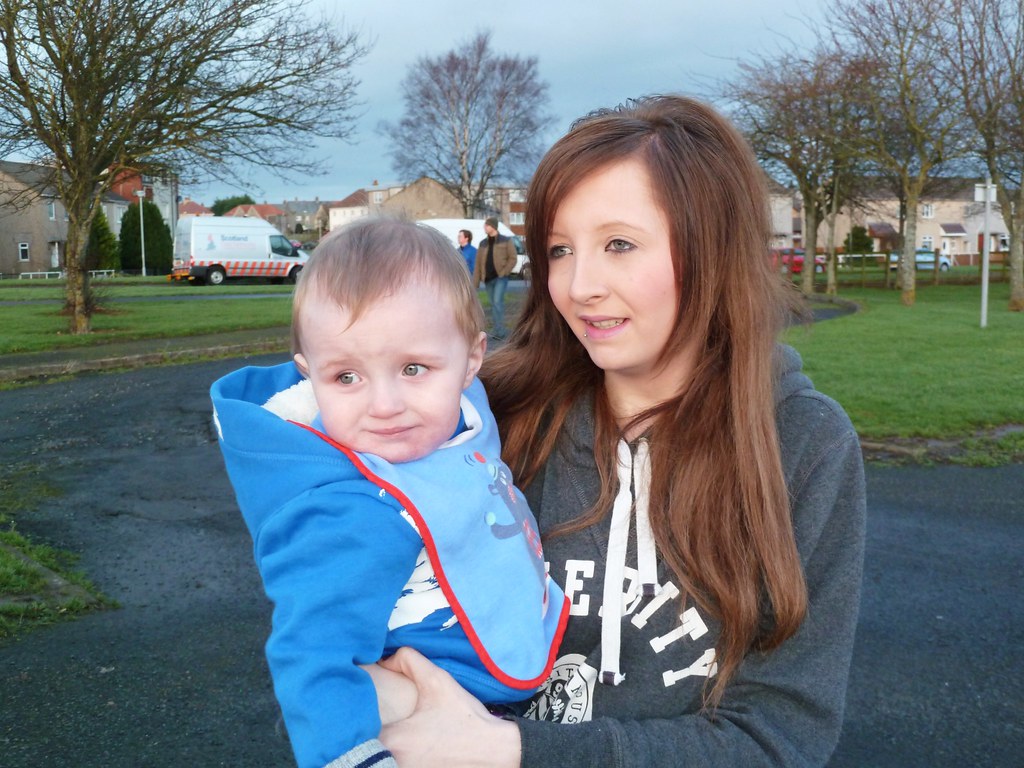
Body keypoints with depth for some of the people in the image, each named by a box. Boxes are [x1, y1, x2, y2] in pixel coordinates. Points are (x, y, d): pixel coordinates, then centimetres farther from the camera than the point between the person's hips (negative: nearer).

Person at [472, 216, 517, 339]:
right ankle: (500, 330, 13)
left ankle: (499, 330, -17)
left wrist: (503, 272, -15)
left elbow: (512, 259, -4)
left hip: (500, 278, -5)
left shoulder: (506, 241, 0)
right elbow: (478, 264, 12)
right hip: (487, 279, 5)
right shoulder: (483, 243, 13)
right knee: (493, 304, 7)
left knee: (497, 302, -17)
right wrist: (475, 283, 7)